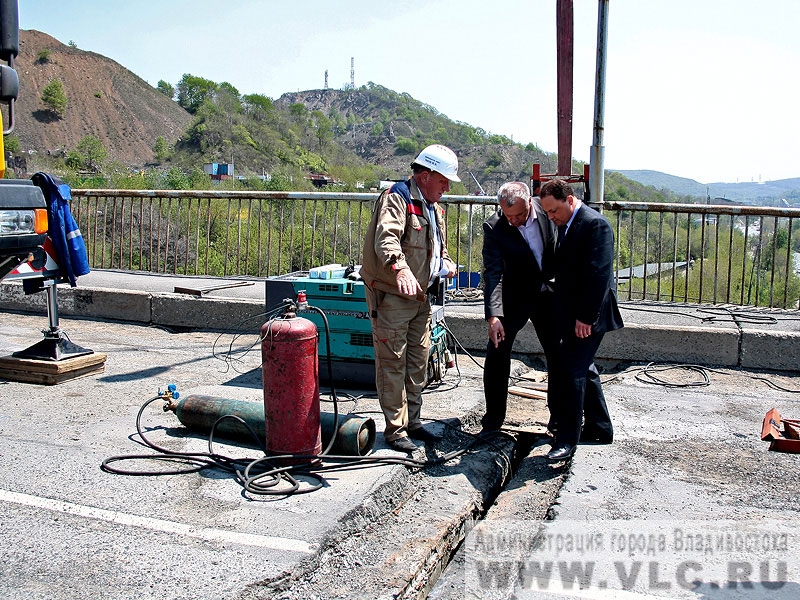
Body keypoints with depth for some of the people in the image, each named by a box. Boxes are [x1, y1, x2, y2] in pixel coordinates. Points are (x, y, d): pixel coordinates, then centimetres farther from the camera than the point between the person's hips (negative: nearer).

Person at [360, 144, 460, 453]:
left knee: (418, 361, 15)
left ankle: (412, 420, 28)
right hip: (391, 297, -9)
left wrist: (446, 264, 7)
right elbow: (386, 239, -33)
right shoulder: (396, 199, -15)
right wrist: (401, 270, -51)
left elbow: (438, 248, 29)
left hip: (420, 297, 9)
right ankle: (395, 430, 6)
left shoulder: (432, 208, 16)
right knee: (393, 363, -3)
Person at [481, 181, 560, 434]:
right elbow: (493, 273, -27)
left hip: (548, 292, 3)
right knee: (497, 354, -5)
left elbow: (559, 248, 4)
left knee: (559, 355, 8)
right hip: (514, 298, -2)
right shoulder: (494, 228, -22)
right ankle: (494, 416, 10)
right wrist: (494, 315, -37)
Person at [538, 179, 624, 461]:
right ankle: (600, 428, 31)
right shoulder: (566, 225, 12)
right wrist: (562, 312, 13)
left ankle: (567, 440, 0)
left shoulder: (595, 224, -17)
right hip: (572, 314, 10)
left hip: (588, 316, -10)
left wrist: (586, 317, -23)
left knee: (572, 372, -9)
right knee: (583, 369, 17)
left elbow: (599, 274, -22)